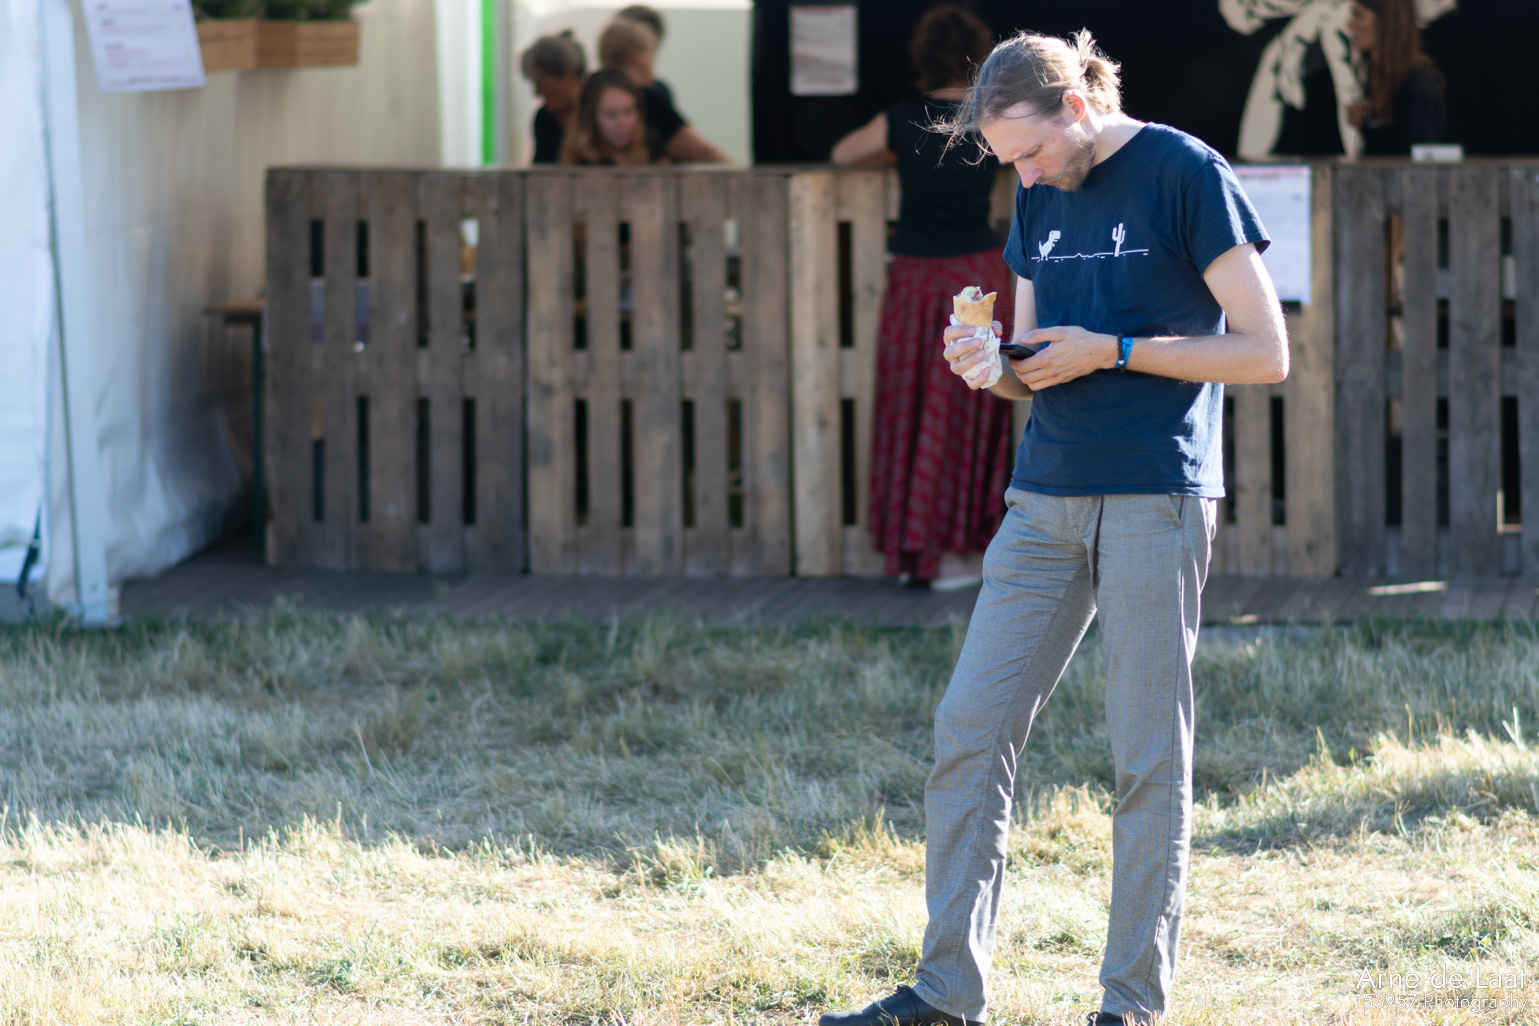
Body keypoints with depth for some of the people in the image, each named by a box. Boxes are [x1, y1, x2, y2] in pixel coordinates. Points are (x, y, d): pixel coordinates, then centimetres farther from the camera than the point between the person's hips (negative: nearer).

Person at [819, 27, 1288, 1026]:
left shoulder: (1187, 175, -7)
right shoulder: (1041, 199, 13)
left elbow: (1266, 352, -9)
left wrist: (1110, 352, -10)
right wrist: (990, 367, -4)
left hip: (1157, 500, -7)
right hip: (1047, 496, 7)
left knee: (1149, 757, -2)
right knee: (971, 733, 1)